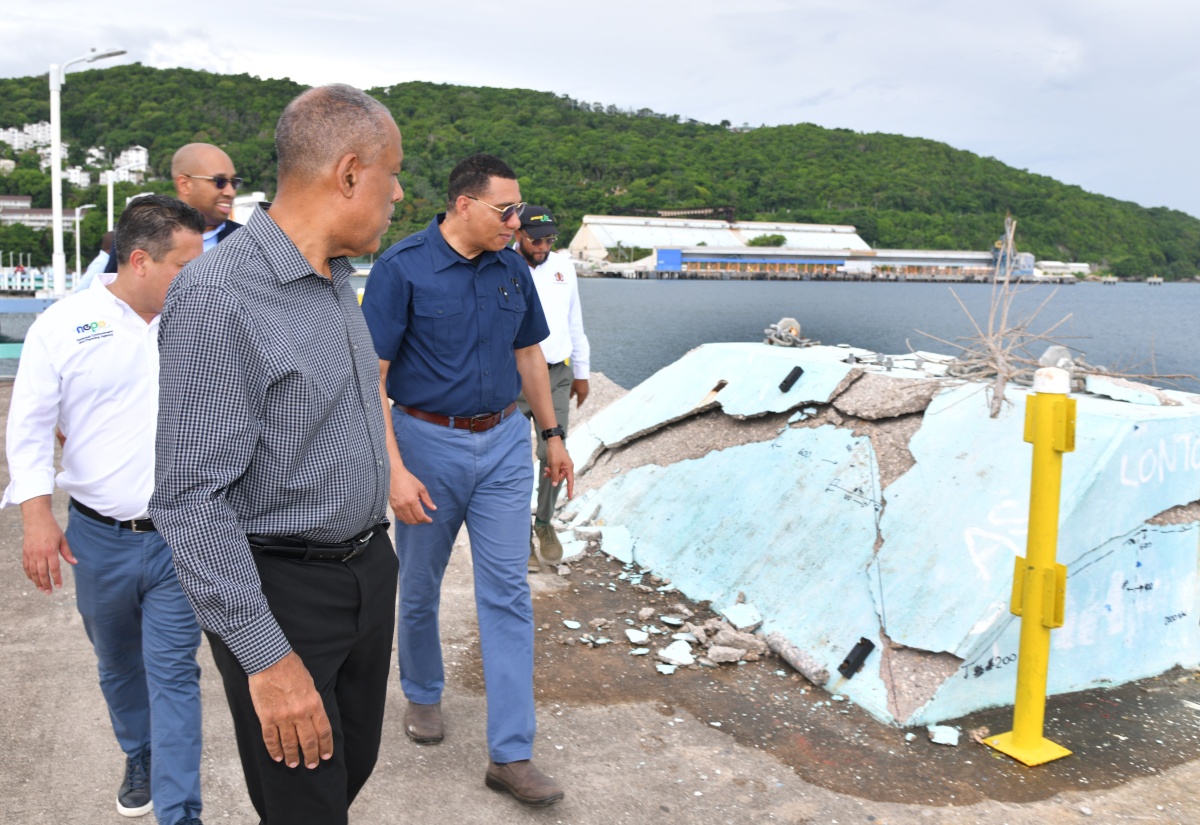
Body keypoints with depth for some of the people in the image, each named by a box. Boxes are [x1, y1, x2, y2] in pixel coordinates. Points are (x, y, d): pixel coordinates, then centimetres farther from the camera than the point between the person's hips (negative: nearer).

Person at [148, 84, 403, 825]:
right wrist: (266, 658, -25)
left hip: (367, 567, 8)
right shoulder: (217, 296, -22)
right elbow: (191, 498, -24)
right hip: (283, 593, -8)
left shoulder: (339, 279, 6)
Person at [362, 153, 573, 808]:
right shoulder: (402, 267, -13)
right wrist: (394, 470, -21)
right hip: (428, 442, -3)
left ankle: (511, 754, 7)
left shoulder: (512, 268, 3)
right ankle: (423, 694, 42)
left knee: (507, 593, 1)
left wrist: (552, 435, 16)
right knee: (420, 587, 14)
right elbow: (372, 375, -15)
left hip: (504, 442, 4)